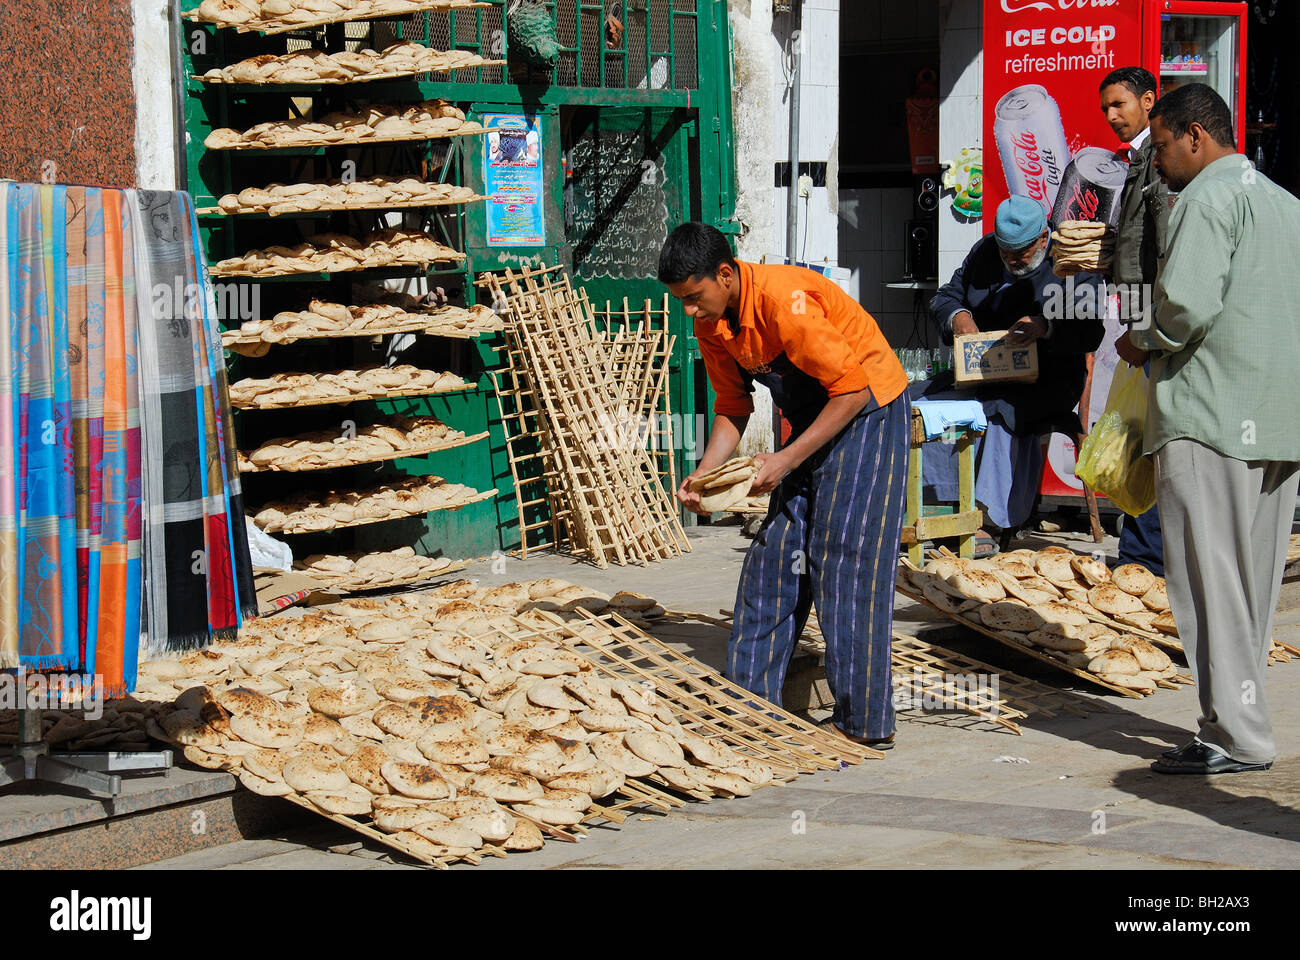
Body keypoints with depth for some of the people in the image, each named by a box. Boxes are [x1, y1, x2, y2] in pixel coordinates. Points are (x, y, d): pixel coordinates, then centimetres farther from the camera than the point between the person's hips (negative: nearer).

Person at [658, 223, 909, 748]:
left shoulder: (785, 300, -29)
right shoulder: (711, 324, -3)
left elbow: (853, 391, -26)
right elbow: (733, 408, 8)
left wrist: (787, 460, -26)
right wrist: (704, 474, -8)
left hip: (869, 409, -8)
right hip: (811, 419, 8)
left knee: (845, 558, -13)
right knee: (773, 556, 6)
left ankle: (864, 722, -9)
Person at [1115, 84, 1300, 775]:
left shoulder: (1207, 198, -8)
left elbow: (1188, 303, -21)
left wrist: (1144, 343, -2)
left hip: (1208, 414, -8)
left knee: (1210, 582, -5)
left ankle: (1235, 738, -6)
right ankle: (1240, 722, 14)